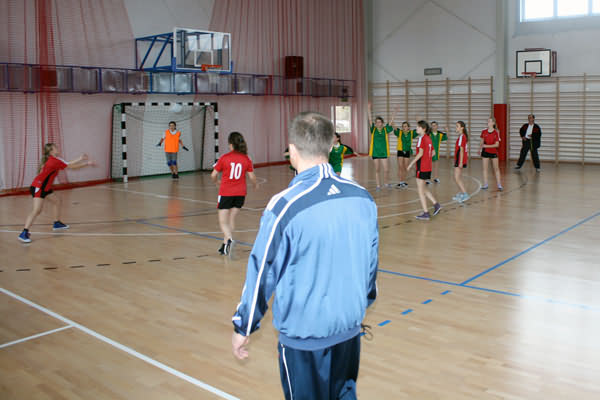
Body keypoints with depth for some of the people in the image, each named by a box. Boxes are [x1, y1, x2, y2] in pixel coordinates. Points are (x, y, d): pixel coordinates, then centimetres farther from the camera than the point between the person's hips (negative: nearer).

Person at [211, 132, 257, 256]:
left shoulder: (224, 158, -10)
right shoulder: (246, 159, -3)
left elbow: (213, 175, -4)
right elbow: (252, 176, 0)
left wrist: (215, 181, 19)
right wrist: (255, 185, 22)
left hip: (226, 193, -4)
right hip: (240, 193, 4)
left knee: (223, 221, 2)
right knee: (231, 219, 17)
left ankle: (229, 240, -23)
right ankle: (226, 244, 21)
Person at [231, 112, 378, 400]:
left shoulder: (284, 206, -22)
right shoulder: (363, 198, -6)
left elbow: (262, 272, -13)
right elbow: (372, 261, 7)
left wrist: (242, 328, 1)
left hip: (303, 335, -4)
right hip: (350, 328, 5)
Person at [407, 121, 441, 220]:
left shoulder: (421, 138, -13)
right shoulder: (428, 138, 12)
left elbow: (420, 153, -22)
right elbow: (432, 153, 17)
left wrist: (411, 164, -17)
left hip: (422, 167, -8)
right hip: (428, 167, 8)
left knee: (420, 190, 0)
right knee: (423, 188, 21)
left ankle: (426, 213, 2)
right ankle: (436, 204, 15)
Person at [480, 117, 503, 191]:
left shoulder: (496, 133, -9)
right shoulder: (484, 132, 0)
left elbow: (497, 144, -14)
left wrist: (487, 146, -21)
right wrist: (480, 148, -7)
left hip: (494, 152, -2)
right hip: (485, 152, 2)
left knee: (496, 168, 4)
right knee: (485, 168, 3)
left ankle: (499, 185, 9)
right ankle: (485, 185, 9)